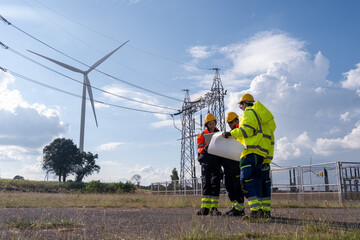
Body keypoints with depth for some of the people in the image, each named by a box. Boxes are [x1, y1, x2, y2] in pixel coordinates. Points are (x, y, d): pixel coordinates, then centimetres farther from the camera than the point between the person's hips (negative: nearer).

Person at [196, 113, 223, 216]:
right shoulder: (202, 135, 10)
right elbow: (199, 149, 2)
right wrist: (204, 149, -20)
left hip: (217, 162, 3)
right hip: (206, 162, -2)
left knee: (216, 184, -2)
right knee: (206, 183, -7)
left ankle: (214, 208, 0)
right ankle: (205, 208, -6)